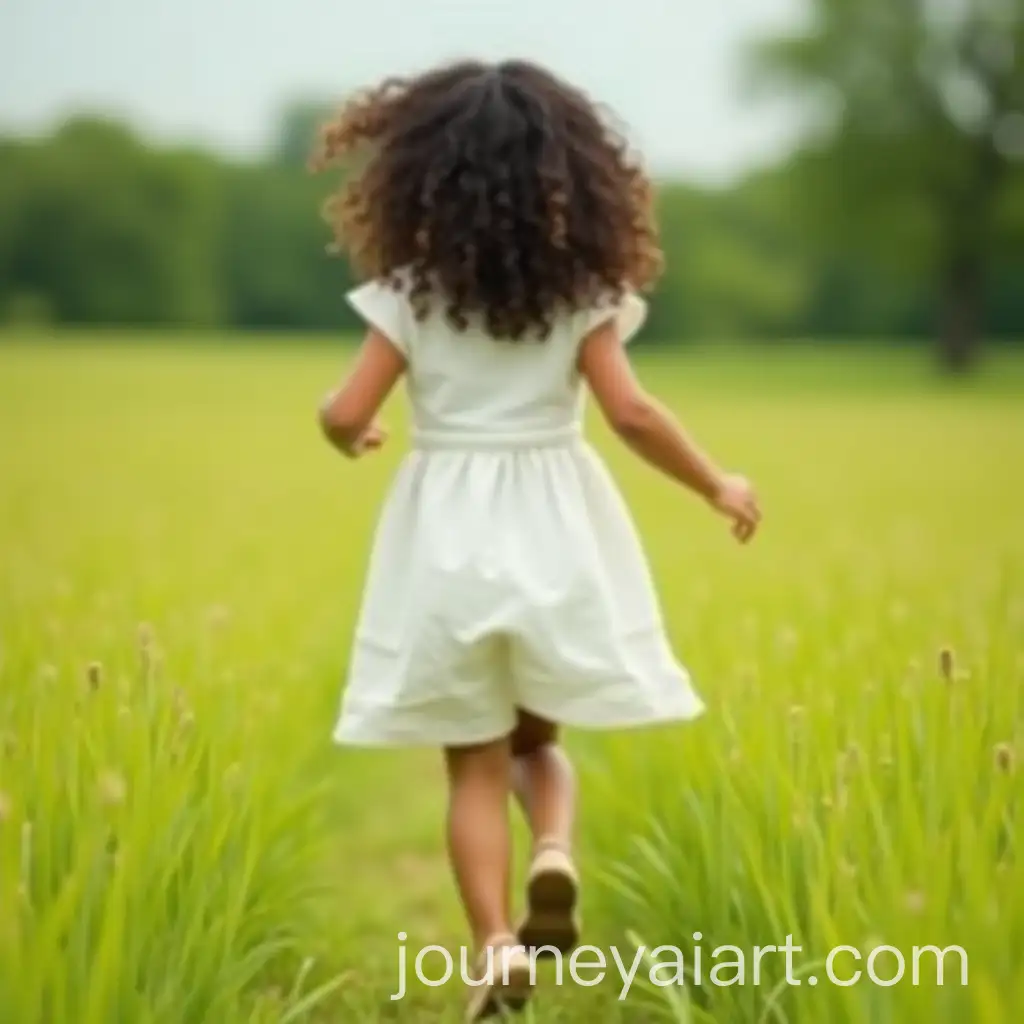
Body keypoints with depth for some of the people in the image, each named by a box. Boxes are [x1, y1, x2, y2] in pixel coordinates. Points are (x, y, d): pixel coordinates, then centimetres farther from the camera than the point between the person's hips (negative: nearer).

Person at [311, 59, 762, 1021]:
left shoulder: (409, 294, -4)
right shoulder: (581, 290, -4)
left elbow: (345, 416, -7)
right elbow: (630, 412, -12)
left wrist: (348, 434, 18)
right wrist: (716, 484, 2)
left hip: (451, 537, -1)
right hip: (557, 532, 1)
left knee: (474, 763, 8)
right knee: (537, 737, 20)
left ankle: (497, 946, -4)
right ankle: (554, 853, -9)